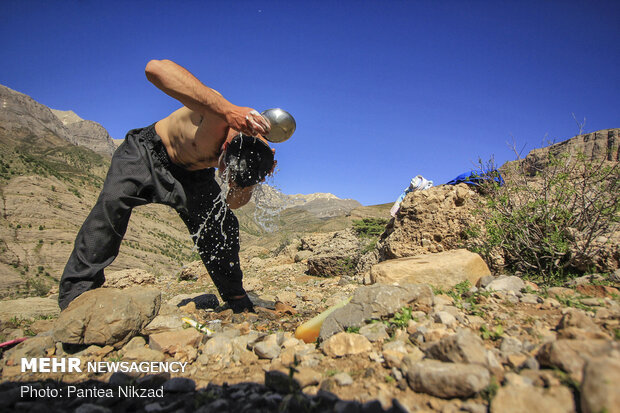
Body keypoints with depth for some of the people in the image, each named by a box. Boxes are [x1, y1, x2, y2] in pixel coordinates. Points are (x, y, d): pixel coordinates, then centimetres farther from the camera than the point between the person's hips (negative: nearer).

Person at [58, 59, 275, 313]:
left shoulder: (259, 154, -21)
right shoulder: (215, 108, -37)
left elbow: (234, 203, -9)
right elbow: (155, 69, -53)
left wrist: (247, 185, -32)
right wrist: (227, 111, -60)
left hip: (193, 173, 3)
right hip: (150, 152, -3)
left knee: (223, 226, -11)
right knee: (114, 201, -28)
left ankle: (237, 302, 8)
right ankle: (77, 292, -17)